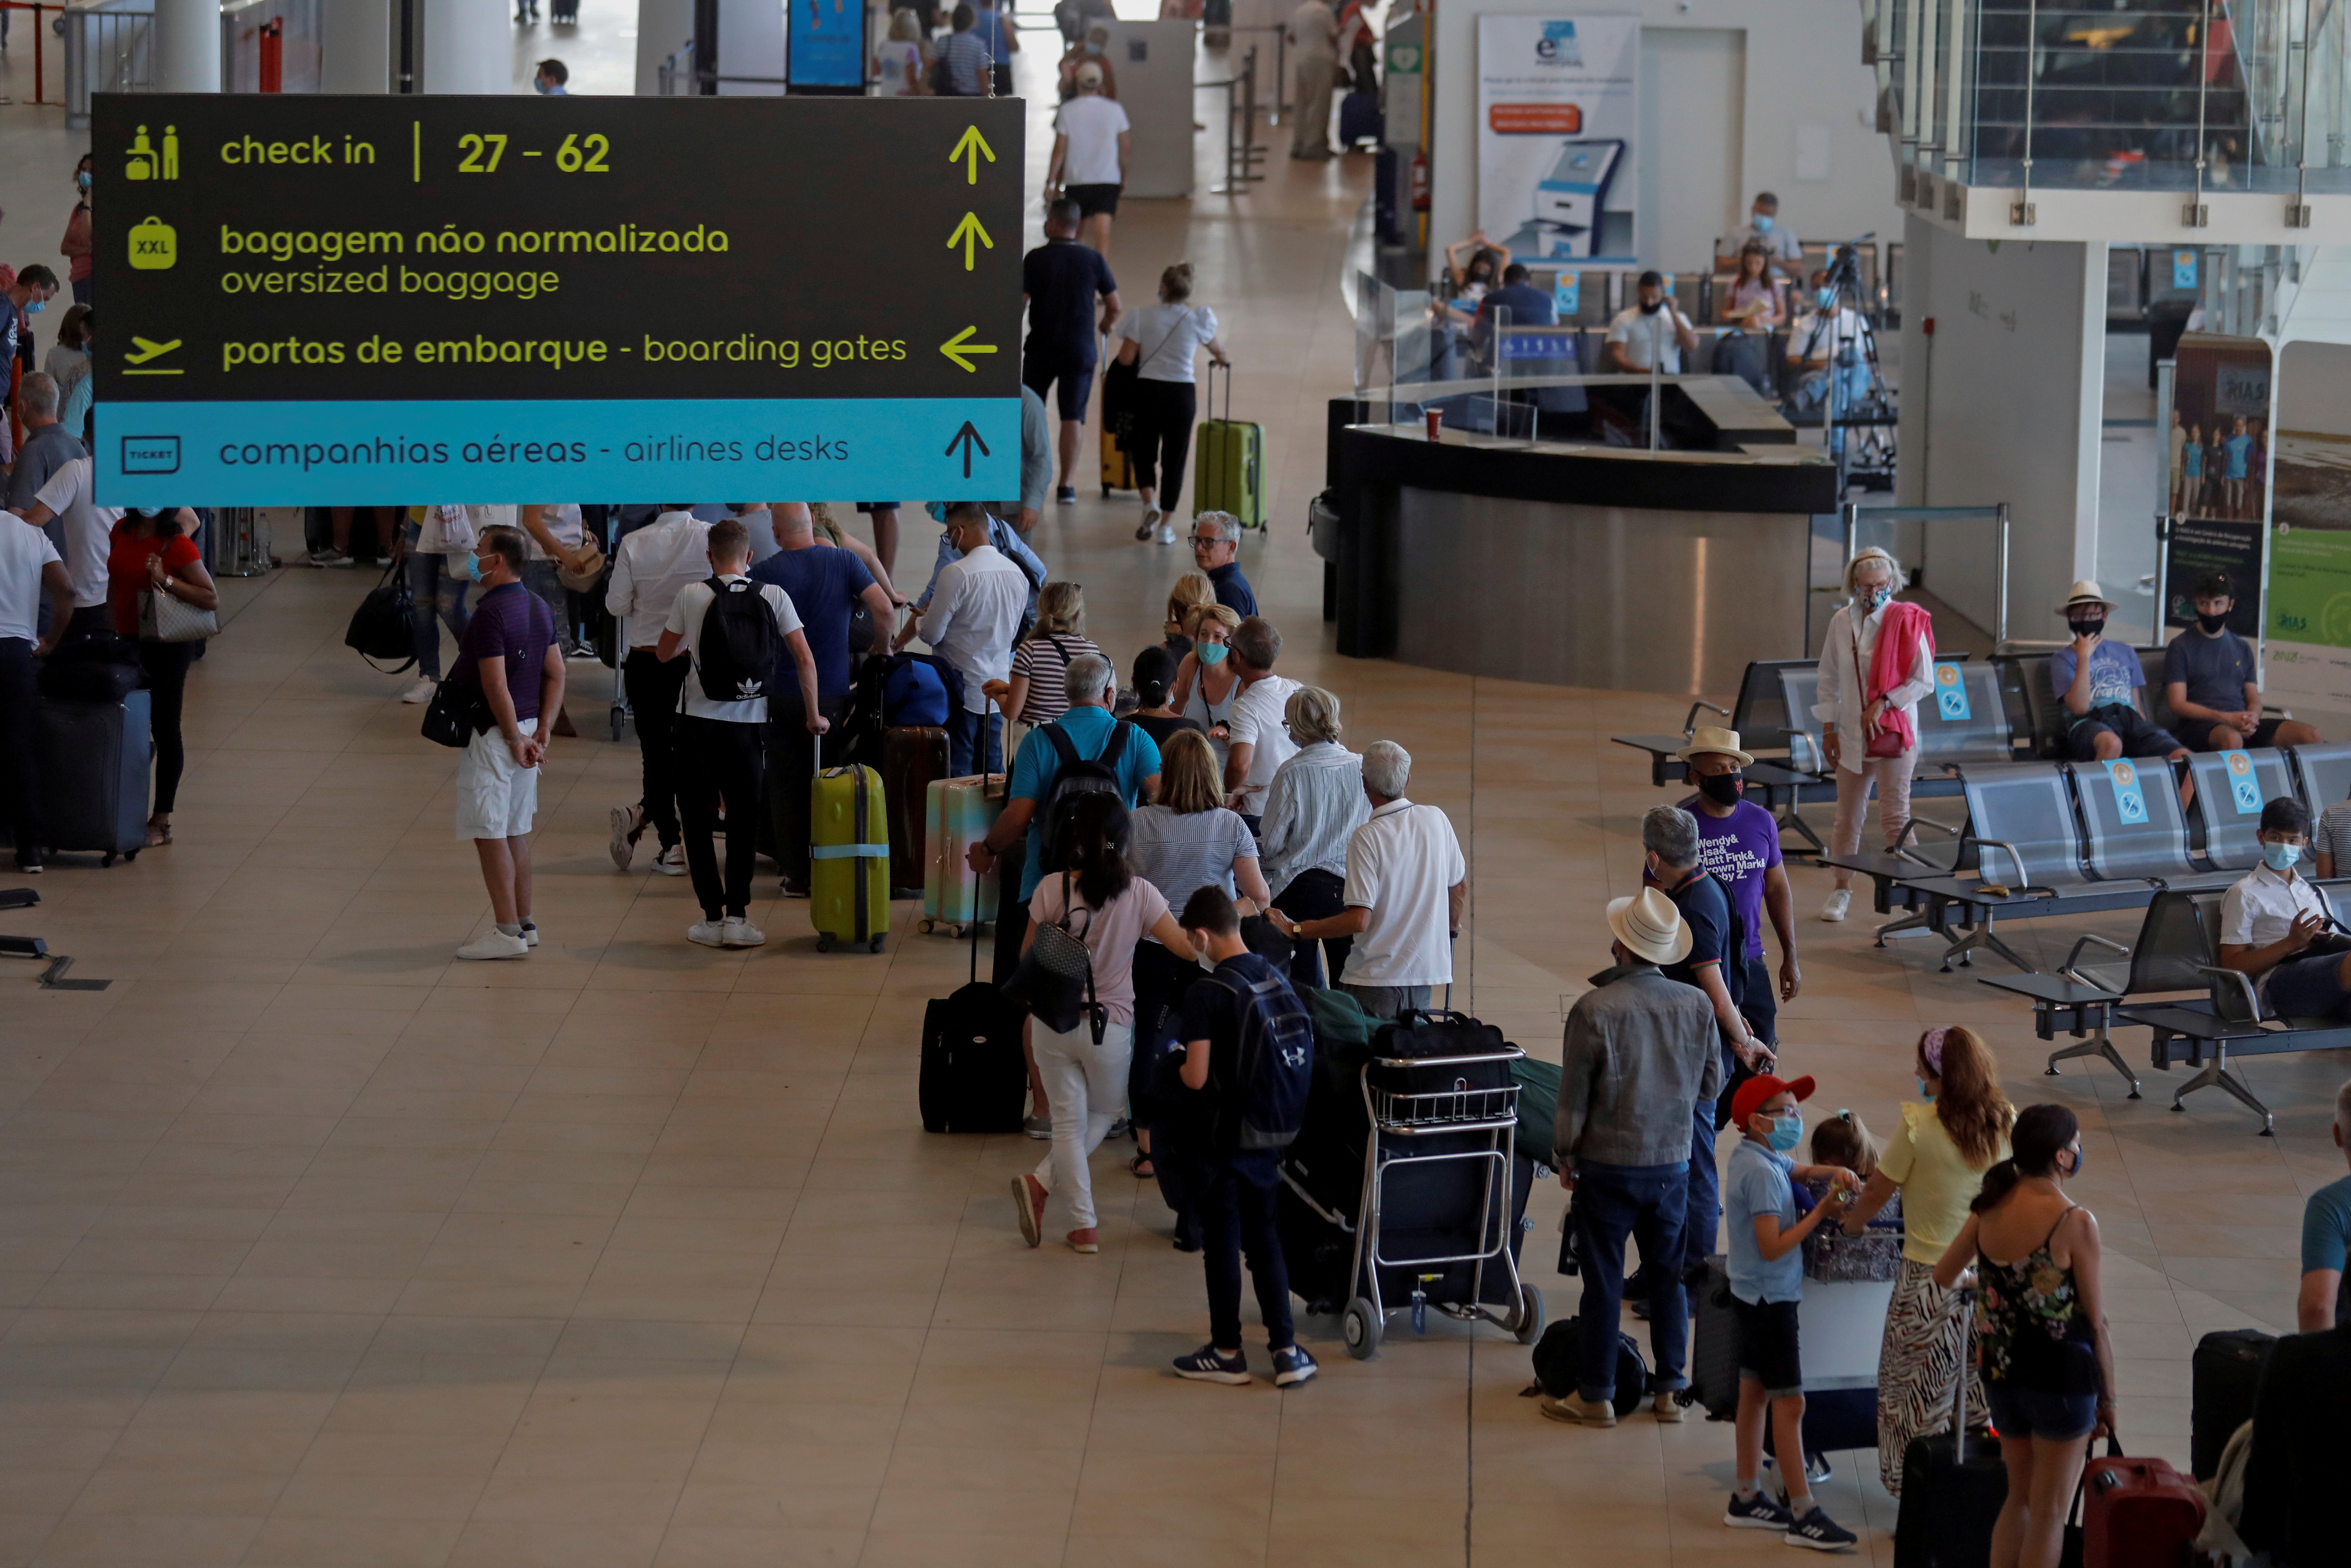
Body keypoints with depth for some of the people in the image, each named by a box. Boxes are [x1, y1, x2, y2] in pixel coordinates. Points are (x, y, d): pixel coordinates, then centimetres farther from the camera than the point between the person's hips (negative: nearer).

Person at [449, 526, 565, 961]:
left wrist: (515, 740, -14)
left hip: (492, 732, -9)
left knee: (490, 835, -5)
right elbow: (557, 675, 11)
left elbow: (496, 687, -22)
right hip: (523, 729, 9)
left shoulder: (490, 614, -19)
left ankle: (507, 932, -5)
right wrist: (541, 733, 7)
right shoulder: (539, 608, 9)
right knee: (516, 832, 15)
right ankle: (524, 923, 21)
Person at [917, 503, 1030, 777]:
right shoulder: (1017, 574, 4)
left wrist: (921, 620, 10)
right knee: (992, 769, 12)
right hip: (997, 687, 6)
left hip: (963, 690, -6)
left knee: (958, 774, -2)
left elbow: (932, 634, -14)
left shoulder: (957, 574, -17)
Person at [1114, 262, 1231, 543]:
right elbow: (1216, 347, 17)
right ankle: (1165, 525, 9)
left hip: (1147, 390, 0)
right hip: (1182, 391, 0)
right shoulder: (1196, 319, -2)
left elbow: (1126, 359, -7)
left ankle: (1149, 502, -13)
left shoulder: (1143, 317, -5)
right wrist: (1224, 359, 40)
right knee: (1174, 458, 8)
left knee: (1144, 453, 13)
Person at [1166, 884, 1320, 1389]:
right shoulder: (1279, 982, 1)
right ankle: (1286, 1350, 12)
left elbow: (1196, 1078, -20)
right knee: (1265, 1238, 15)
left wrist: (1179, 1067, 2)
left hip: (1224, 1139, -6)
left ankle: (1227, 1352, 16)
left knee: (1222, 1243, 7)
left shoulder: (1206, 993, -18)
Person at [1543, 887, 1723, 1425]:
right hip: (1673, 1164, 3)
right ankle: (1669, 1390, 21)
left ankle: (1595, 1395, 14)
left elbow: (1573, 1098, -11)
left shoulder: (1594, 1010, -18)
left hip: (1608, 1165, -3)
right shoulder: (1696, 1007, -6)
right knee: (1670, 1276, 15)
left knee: (1604, 1281, 6)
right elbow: (1711, 1088, 5)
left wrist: (1565, 1157, 4)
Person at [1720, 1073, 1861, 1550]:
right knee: (1789, 1402, -7)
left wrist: (1831, 1173, 6)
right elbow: (1773, 1247, -26)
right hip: (1770, 1299, -10)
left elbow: (1794, 1169, 26)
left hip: (1752, 1296, 10)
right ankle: (1803, 1516, -5)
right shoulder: (1761, 1172, -23)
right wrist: (1821, 1214, -21)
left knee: (1754, 1393, 16)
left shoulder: (1753, 1156, 7)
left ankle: (1747, 1499, 24)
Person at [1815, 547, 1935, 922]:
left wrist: (1885, 703, -17)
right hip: (1851, 735, 4)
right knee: (1847, 817, 12)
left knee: (1895, 816, -8)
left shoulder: (1906, 621, -8)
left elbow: (1924, 681, -6)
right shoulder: (1841, 622, 4)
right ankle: (1842, 888, 26)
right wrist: (1828, 730, 8)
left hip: (1894, 731, -4)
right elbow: (1829, 680, 11)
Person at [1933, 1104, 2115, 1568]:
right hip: (2061, 1380, -6)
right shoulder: (2074, 1223, -18)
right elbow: (2096, 1322, -13)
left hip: (2001, 1373, 6)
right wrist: (2108, 1396, -2)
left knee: (2020, 1499, 22)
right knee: (2049, 1513, 6)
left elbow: (1944, 1277, 13)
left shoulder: (1989, 1210, -1)